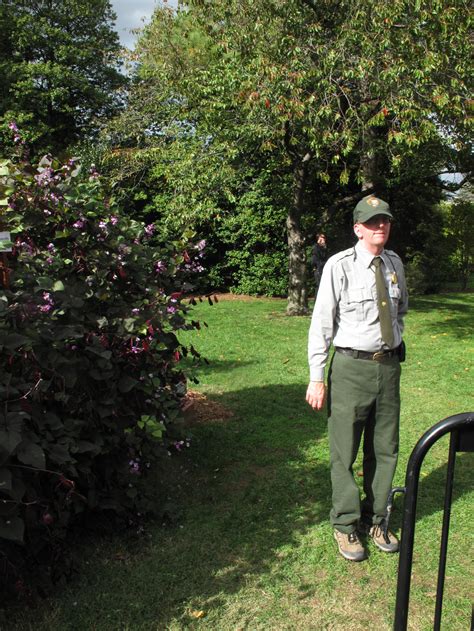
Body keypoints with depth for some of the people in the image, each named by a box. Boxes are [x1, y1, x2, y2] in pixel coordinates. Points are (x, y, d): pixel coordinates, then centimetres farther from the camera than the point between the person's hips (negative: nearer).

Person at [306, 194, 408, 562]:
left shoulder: (394, 263, 6)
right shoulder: (339, 266, -11)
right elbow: (321, 322, -11)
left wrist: (396, 337, 14)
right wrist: (317, 377, -13)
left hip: (389, 365, 5)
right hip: (352, 367, -5)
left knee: (385, 449, 14)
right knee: (344, 451, 5)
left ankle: (374, 520, 32)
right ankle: (346, 526, 24)